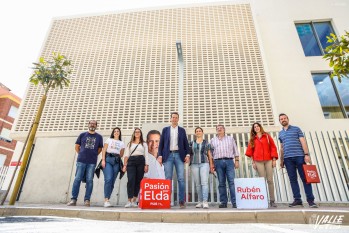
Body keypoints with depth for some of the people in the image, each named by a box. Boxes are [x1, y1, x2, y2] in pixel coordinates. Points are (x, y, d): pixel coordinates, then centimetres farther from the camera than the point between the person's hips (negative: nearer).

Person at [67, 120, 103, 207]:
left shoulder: (99, 137, 8)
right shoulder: (82, 135, 9)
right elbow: (77, 146, 15)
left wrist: (93, 155, 7)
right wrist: (81, 154, 10)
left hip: (92, 162, 0)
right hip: (81, 161, 0)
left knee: (89, 180, 1)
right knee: (77, 179, -1)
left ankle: (87, 200, 7)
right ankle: (73, 199, 7)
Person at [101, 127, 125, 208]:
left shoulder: (122, 143, 20)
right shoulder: (109, 140, 16)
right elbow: (104, 150, 5)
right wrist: (103, 160, -6)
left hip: (117, 161, 2)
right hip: (108, 159, -2)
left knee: (112, 181, -2)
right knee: (108, 179, -18)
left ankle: (107, 199, 6)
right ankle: (106, 200, -16)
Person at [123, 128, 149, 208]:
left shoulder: (144, 144, 17)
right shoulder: (130, 144, 18)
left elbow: (146, 155, 9)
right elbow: (126, 155, 11)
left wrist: (146, 165, -3)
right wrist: (125, 165, 0)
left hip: (141, 161, 1)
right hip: (131, 162, 0)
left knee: (138, 181, 0)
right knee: (131, 180, -13)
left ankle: (134, 200, 10)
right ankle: (129, 201, -12)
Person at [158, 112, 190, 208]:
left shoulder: (182, 130, 13)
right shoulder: (165, 129, 12)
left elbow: (186, 143, 10)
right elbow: (161, 143, 8)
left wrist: (187, 154, -3)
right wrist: (160, 155, -1)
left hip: (179, 155, 0)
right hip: (168, 155, 0)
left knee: (181, 179, -4)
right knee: (168, 179, 0)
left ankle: (182, 201, 2)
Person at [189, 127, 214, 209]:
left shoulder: (206, 143, 10)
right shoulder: (191, 143, 13)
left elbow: (209, 154, 10)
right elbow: (189, 154, 14)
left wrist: (211, 166, 6)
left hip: (204, 164, -2)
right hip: (194, 164, 2)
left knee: (204, 182, -11)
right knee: (197, 184, 4)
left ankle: (205, 202, -12)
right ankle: (200, 202, 12)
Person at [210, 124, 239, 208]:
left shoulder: (230, 139, 17)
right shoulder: (213, 140, 16)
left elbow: (235, 150, 13)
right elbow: (210, 153, 12)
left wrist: (236, 161, 3)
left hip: (229, 161, -1)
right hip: (218, 162, 1)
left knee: (231, 182, -7)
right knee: (221, 183, 2)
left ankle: (234, 202, -4)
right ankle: (223, 202, 7)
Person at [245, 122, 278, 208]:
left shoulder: (267, 136, 12)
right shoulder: (252, 139, 13)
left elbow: (273, 147, 7)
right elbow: (250, 151, 10)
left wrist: (274, 159, -1)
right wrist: (253, 162, 2)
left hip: (268, 160, 0)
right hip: (258, 161, 0)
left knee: (270, 180, 0)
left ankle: (272, 200, 7)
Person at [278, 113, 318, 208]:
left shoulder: (296, 129, 9)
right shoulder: (280, 133, 18)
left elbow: (303, 142, 1)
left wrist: (306, 154, -11)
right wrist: (281, 160, 16)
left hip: (299, 156, -3)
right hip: (287, 158, 3)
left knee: (305, 178, -2)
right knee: (293, 179, 2)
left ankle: (310, 200, 3)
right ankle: (297, 199, 7)